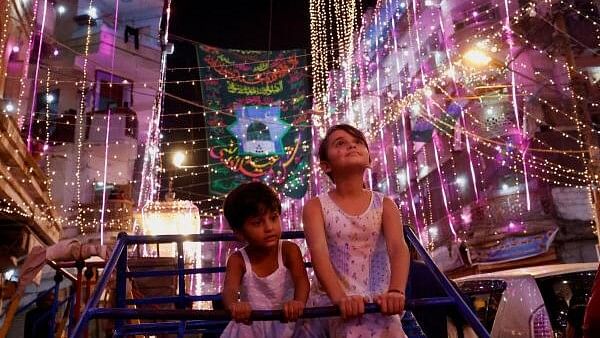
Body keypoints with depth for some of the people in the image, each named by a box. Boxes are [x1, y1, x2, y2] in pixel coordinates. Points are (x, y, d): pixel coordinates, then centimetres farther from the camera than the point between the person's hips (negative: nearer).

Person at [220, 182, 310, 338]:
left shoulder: (289, 250, -8)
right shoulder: (238, 260, -7)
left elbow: (301, 280, -22)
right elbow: (229, 288, -24)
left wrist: (298, 302, -45)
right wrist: (234, 305, -48)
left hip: (285, 324, 0)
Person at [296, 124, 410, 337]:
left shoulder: (385, 205, 4)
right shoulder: (316, 207, -1)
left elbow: (398, 248, -11)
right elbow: (319, 252, -16)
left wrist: (396, 291, -30)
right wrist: (340, 297, -32)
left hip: (376, 302, 1)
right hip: (330, 301, 0)